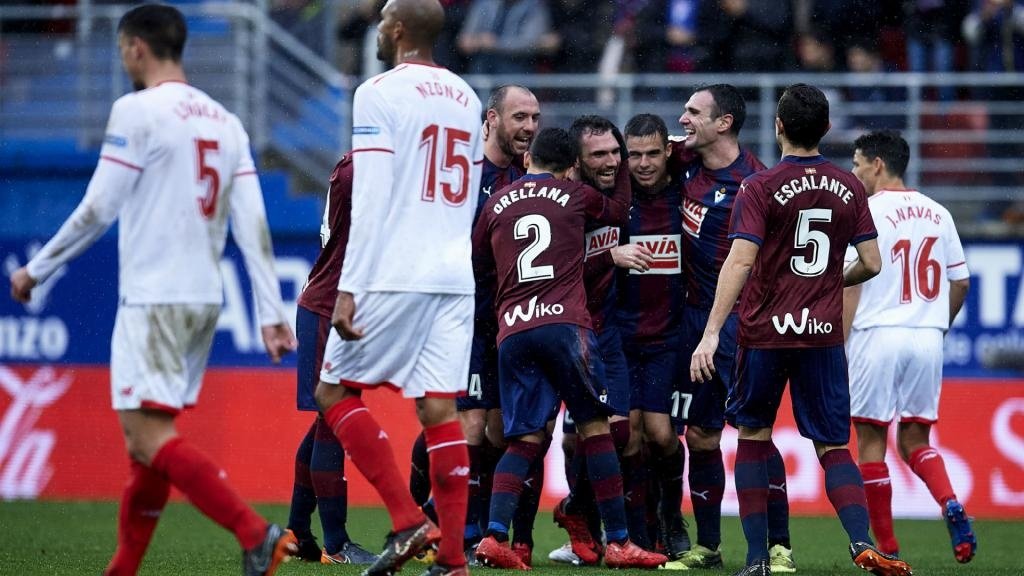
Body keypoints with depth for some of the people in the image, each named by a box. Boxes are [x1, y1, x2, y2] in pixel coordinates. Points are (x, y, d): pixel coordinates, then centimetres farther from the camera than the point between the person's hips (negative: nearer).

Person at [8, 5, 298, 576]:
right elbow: (254, 225, 7)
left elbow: (97, 210, -9)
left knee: (151, 436, -14)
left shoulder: (138, 110, -8)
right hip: (205, 298, 8)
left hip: (154, 297, -8)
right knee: (146, 439, 15)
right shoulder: (226, 122, 13)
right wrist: (273, 312, 5)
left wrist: (37, 269, 2)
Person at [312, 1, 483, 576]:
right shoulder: (466, 98, 14)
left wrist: (349, 289, -14)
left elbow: (371, 201, -13)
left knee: (335, 390, 4)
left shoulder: (379, 94, -7)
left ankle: (408, 521, -7)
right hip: (456, 277, 6)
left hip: (393, 276, -6)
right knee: (440, 409, 5)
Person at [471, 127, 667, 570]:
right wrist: (621, 168, 41)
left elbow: (477, 262, 24)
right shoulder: (576, 196, 9)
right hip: (564, 323, -3)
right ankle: (618, 542, 1)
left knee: (525, 439, 6)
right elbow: (619, 211, 28)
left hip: (511, 333, 3)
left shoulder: (497, 202, 15)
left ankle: (495, 535, -12)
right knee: (594, 427, 4)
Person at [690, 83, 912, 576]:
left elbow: (740, 261, -16)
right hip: (824, 333, 2)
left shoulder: (760, 188, -7)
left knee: (753, 436, 13)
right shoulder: (848, 188, 4)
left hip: (765, 332, -2)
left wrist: (711, 333, -18)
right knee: (833, 447, 5)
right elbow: (871, 263, 6)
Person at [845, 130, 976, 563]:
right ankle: (951, 506, -14)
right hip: (927, 340, 5)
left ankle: (887, 548, 5)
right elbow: (960, 283, 15)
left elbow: (851, 286, -11)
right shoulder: (938, 214, 10)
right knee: (915, 439, 14)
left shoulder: (866, 214, -7)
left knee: (871, 442, 4)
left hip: (877, 335, -5)